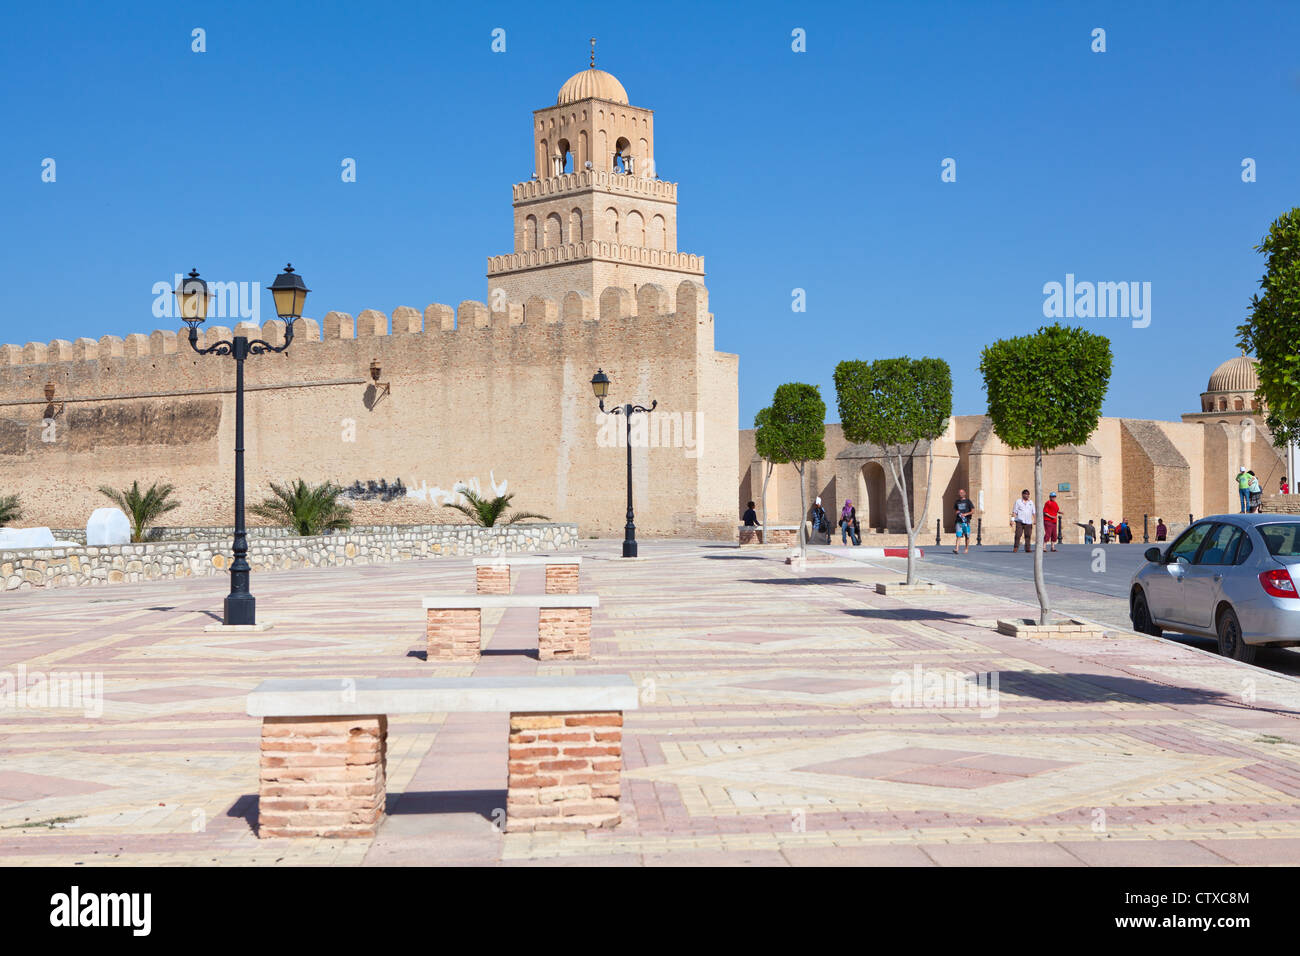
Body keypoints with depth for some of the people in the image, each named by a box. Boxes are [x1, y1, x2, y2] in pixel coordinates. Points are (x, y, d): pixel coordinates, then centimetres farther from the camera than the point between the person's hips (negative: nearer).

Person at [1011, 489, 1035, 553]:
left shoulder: (1031, 502, 17)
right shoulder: (1018, 501, 8)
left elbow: (1034, 512, 16)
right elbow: (1014, 511, 4)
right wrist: (1012, 520, -5)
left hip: (1028, 522, 3)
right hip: (1019, 521, -3)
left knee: (1028, 535, -2)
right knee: (1018, 534, -12)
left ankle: (1027, 549, 2)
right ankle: (1015, 547, -6)